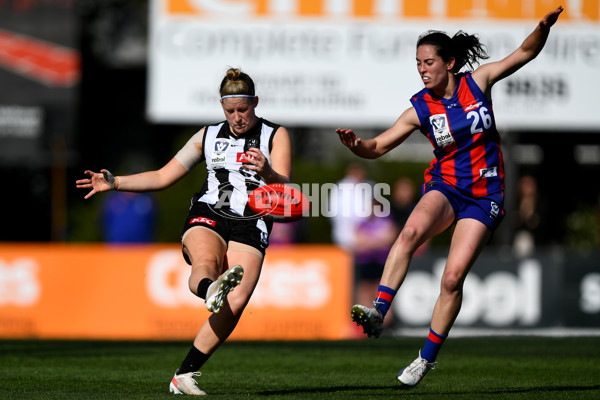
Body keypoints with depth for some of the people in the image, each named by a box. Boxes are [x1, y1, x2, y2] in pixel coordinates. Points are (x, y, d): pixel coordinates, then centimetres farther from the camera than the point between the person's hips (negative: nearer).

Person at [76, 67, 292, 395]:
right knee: (206, 263, -36)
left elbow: (284, 189, -4)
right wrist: (115, 182, 12)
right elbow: (163, 177, 22)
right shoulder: (209, 136, 19)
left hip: (250, 227, -2)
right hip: (207, 217, 2)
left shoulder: (276, 136, 11)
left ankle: (183, 375, -20)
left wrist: (267, 172, -27)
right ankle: (211, 292, -72)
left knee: (236, 303, -24)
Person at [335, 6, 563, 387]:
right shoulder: (420, 109, -2)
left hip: (484, 196, -1)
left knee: (453, 278, -12)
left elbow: (526, 52, 2)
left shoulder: (477, 81, -3)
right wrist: (355, 143, -23)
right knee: (411, 230, -34)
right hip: (444, 187, 1)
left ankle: (428, 357, 3)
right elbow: (378, 147, -2)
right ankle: (378, 313, -41)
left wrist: (544, 27, -18)